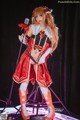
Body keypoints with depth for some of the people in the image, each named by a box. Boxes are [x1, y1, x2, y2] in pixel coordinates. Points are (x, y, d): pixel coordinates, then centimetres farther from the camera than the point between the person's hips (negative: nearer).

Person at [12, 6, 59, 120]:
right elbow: (26, 41, 8)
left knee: (42, 85, -3)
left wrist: (43, 57, -9)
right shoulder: (32, 27, 4)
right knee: (24, 82, -2)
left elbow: (52, 46, -1)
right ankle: (24, 110, 11)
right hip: (28, 58, 1)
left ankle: (51, 110, 11)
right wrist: (22, 38, -9)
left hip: (40, 60, -1)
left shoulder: (51, 30, 3)